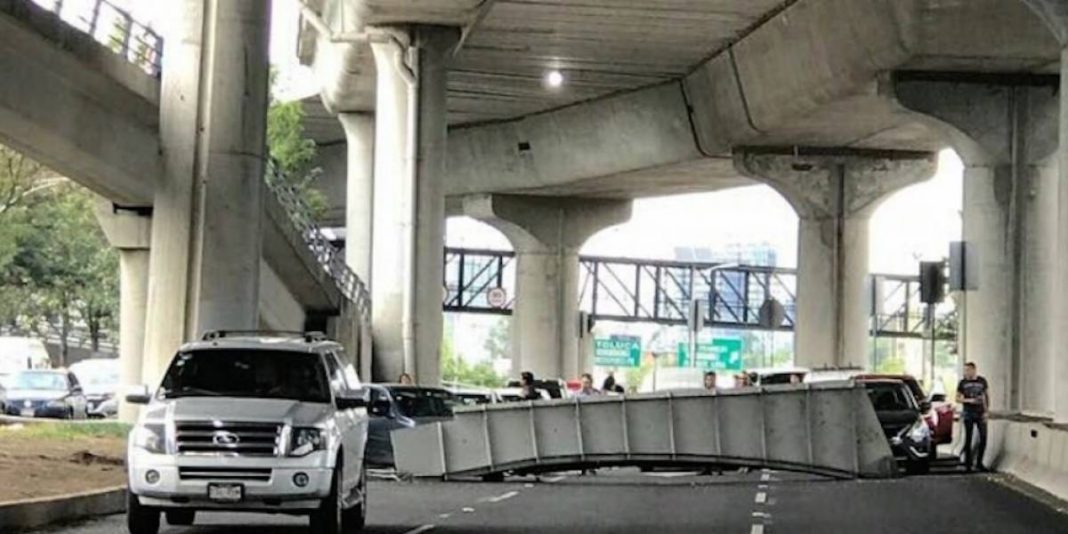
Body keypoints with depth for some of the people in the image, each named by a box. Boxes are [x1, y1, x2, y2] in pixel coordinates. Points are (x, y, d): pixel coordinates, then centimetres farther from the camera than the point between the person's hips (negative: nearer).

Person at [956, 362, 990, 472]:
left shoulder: (982, 381, 2)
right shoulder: (963, 383, 0)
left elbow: (987, 395, 10)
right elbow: (957, 398, 4)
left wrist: (986, 410, 2)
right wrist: (968, 400, -13)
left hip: (981, 414, 1)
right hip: (968, 414, -1)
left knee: (983, 438, 0)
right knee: (968, 438, 0)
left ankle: (979, 463, 13)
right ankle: (968, 463, 7)